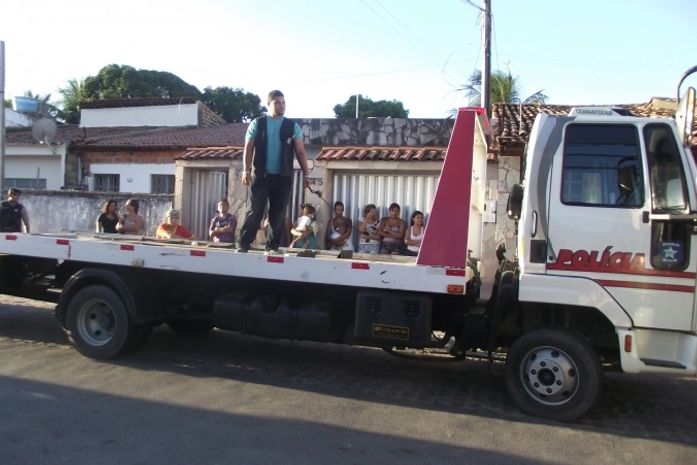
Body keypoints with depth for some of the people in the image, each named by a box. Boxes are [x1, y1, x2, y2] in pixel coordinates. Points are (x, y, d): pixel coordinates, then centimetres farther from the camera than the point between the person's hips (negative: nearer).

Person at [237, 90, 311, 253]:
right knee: (255, 211, -3)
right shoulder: (257, 123, 4)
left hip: (283, 177, 1)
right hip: (261, 175, -1)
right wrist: (246, 171, -6)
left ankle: (273, 246, 13)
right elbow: (249, 148, 3)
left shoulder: (292, 126, 6)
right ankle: (244, 244, 2)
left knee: (278, 214, 4)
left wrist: (306, 174, -3)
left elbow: (300, 152, 4)